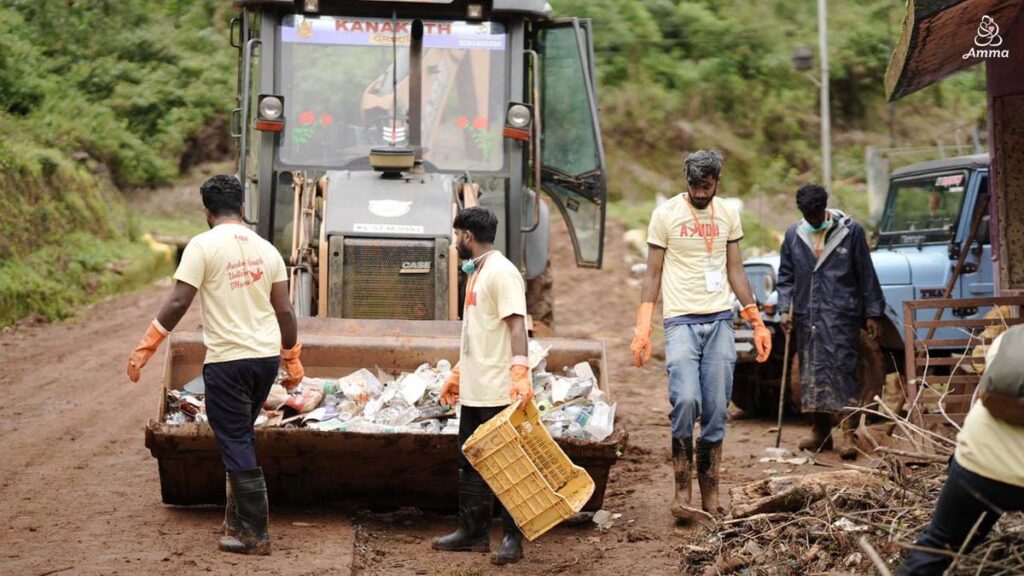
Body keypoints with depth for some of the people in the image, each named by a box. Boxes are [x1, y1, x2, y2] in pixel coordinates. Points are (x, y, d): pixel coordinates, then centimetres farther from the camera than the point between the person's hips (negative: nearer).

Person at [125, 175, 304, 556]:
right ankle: (238, 520, 26)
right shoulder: (266, 249, 10)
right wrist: (293, 360, 19)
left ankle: (255, 534, 2)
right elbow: (284, 310, 10)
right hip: (267, 356, 6)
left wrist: (144, 349, -9)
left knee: (237, 445, 1)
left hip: (227, 360, -6)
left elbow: (178, 303, -14)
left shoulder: (204, 245, -8)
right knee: (241, 439, 21)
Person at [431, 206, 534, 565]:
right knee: (470, 462, 12)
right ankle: (473, 532, 20)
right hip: (474, 389, 10)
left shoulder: (501, 271, -12)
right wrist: (457, 374, 25)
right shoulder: (475, 273, 18)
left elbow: (516, 323, -22)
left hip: (498, 391, -10)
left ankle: (512, 538, 4)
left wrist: (519, 372, -32)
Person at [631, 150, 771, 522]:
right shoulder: (665, 215, 0)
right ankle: (682, 493, -12)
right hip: (681, 321, -3)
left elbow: (735, 271, 15)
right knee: (685, 400, -20)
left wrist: (758, 323, 10)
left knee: (716, 412, 2)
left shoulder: (728, 216, 10)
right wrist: (642, 331, -6)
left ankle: (710, 499, 9)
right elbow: (653, 274, 1)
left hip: (720, 321, 3)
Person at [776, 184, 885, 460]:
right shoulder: (793, 235, 8)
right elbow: (785, 276, 12)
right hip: (807, 316, 4)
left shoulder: (850, 231, -1)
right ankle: (820, 432, 17)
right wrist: (785, 309, 0)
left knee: (843, 370, -9)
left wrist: (873, 313, -1)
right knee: (811, 372, 7)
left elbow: (866, 275, 1)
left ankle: (847, 435, -10)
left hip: (842, 315, -4)